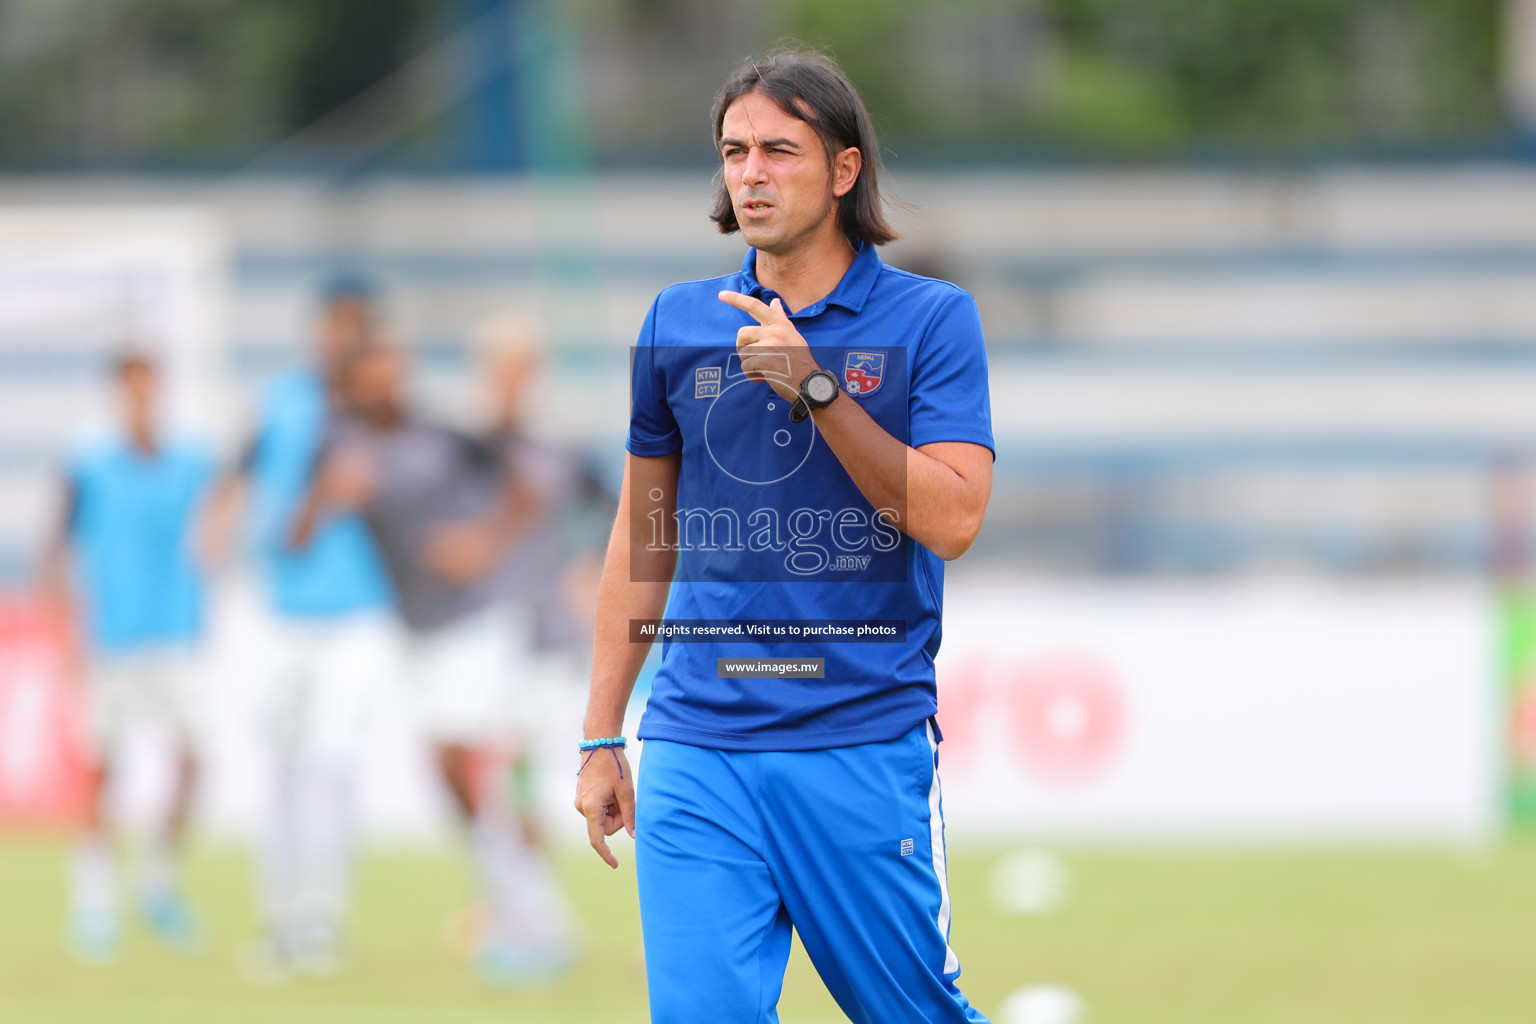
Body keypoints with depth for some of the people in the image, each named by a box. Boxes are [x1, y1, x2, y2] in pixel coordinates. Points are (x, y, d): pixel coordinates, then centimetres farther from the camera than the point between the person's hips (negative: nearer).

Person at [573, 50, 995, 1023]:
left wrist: (815, 387, -16)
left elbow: (952, 521, -10)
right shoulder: (678, 323, 9)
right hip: (697, 750, 2)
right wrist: (601, 737, 14)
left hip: (867, 741, -2)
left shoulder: (932, 318, 0)